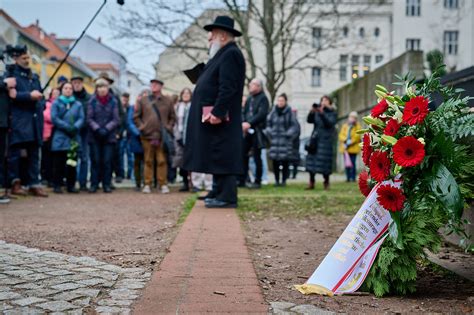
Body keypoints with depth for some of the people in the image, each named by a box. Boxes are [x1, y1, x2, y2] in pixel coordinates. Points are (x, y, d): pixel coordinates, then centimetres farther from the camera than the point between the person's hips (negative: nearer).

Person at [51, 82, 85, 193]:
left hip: (74, 138, 3)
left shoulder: (78, 104, 13)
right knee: (59, 163, -2)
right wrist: (67, 127, -15)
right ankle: (57, 185, 4)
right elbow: (54, 118, -4)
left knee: (72, 162, 5)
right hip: (60, 138, -2)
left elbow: (82, 118, 4)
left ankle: (71, 185, 11)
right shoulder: (56, 103, 6)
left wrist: (75, 127, -16)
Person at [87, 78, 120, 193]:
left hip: (109, 135, 0)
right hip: (94, 136, 0)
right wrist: (97, 129, -14)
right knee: (95, 161, 2)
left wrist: (106, 129, -13)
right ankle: (94, 184, 8)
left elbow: (116, 120, 0)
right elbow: (89, 119, -1)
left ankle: (107, 184, 8)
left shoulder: (113, 101, 2)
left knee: (107, 161, 1)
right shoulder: (92, 101, 2)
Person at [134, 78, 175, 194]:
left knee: (162, 161, -1)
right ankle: (147, 184, 10)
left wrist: (168, 127, 1)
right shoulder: (143, 100, 8)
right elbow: (136, 116, 11)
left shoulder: (167, 101, 9)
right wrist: (141, 127, 0)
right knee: (148, 161, 5)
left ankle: (163, 184, 5)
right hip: (147, 136, 0)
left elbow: (173, 117, 14)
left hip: (162, 136, 0)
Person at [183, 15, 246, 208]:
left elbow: (228, 88, -22)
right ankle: (219, 192, 22)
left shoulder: (231, 54, -13)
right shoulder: (223, 54, 20)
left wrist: (217, 112, -25)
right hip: (212, 117, 10)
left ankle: (227, 197, -4)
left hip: (219, 118, -10)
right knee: (217, 156, 14)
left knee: (222, 156, -8)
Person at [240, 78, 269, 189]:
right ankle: (242, 180, 12)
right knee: (243, 154, 5)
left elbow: (262, 114, -17)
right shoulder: (249, 98, 15)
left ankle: (257, 181, 7)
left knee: (257, 156, -1)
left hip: (257, 131, -6)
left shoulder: (263, 98, -5)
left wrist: (250, 123, -24)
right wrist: (243, 123, -5)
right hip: (247, 131, 7)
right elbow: (244, 112, 13)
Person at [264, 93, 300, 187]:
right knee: (275, 161, 1)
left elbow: (295, 126, -2)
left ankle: (284, 180, 6)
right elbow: (268, 124, 15)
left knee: (285, 161, -2)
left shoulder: (289, 113, -2)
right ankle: (277, 180, 10)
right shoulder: (273, 112, 8)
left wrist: (288, 135, -9)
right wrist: (269, 133, 4)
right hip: (274, 140, 3)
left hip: (285, 141, -3)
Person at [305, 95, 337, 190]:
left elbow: (330, 123, -12)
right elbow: (309, 120, 1)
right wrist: (312, 112, -16)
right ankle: (311, 183, 2)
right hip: (315, 138, 3)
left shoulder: (332, 113, 4)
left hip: (326, 139, -3)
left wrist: (322, 113, -22)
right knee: (311, 159, -3)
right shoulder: (317, 112, 11)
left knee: (324, 161, -7)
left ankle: (326, 183, 5)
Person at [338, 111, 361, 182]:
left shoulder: (357, 126, 3)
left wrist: (350, 142, -15)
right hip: (345, 147, 4)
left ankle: (353, 177, -5)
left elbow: (357, 136, -7)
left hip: (353, 148, -4)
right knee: (347, 163, 3)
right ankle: (348, 177, 8)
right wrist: (345, 140, -12)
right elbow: (341, 135, 6)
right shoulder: (345, 126, 14)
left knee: (352, 163, -8)